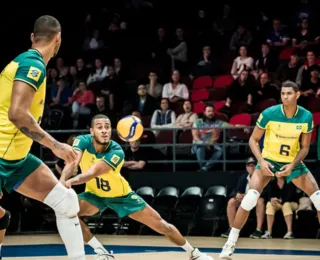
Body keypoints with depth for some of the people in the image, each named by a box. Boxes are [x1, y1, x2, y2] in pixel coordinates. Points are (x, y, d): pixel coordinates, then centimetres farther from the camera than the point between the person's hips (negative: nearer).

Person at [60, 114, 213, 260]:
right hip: (94, 194, 2)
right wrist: (62, 182, -63)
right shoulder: (83, 142, -24)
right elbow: (72, 163, -41)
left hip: (121, 195, -2)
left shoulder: (116, 152, -32)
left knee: (161, 225, -1)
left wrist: (71, 181, -64)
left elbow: (93, 172, -47)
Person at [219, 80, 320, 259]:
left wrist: (292, 165, -20)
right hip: (269, 160, -2)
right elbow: (253, 140, -9)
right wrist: (261, 161, -24)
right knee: (250, 198, -21)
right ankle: (231, 243, -12)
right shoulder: (269, 114, -19)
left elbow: (305, 147, -4)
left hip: (293, 162, 2)